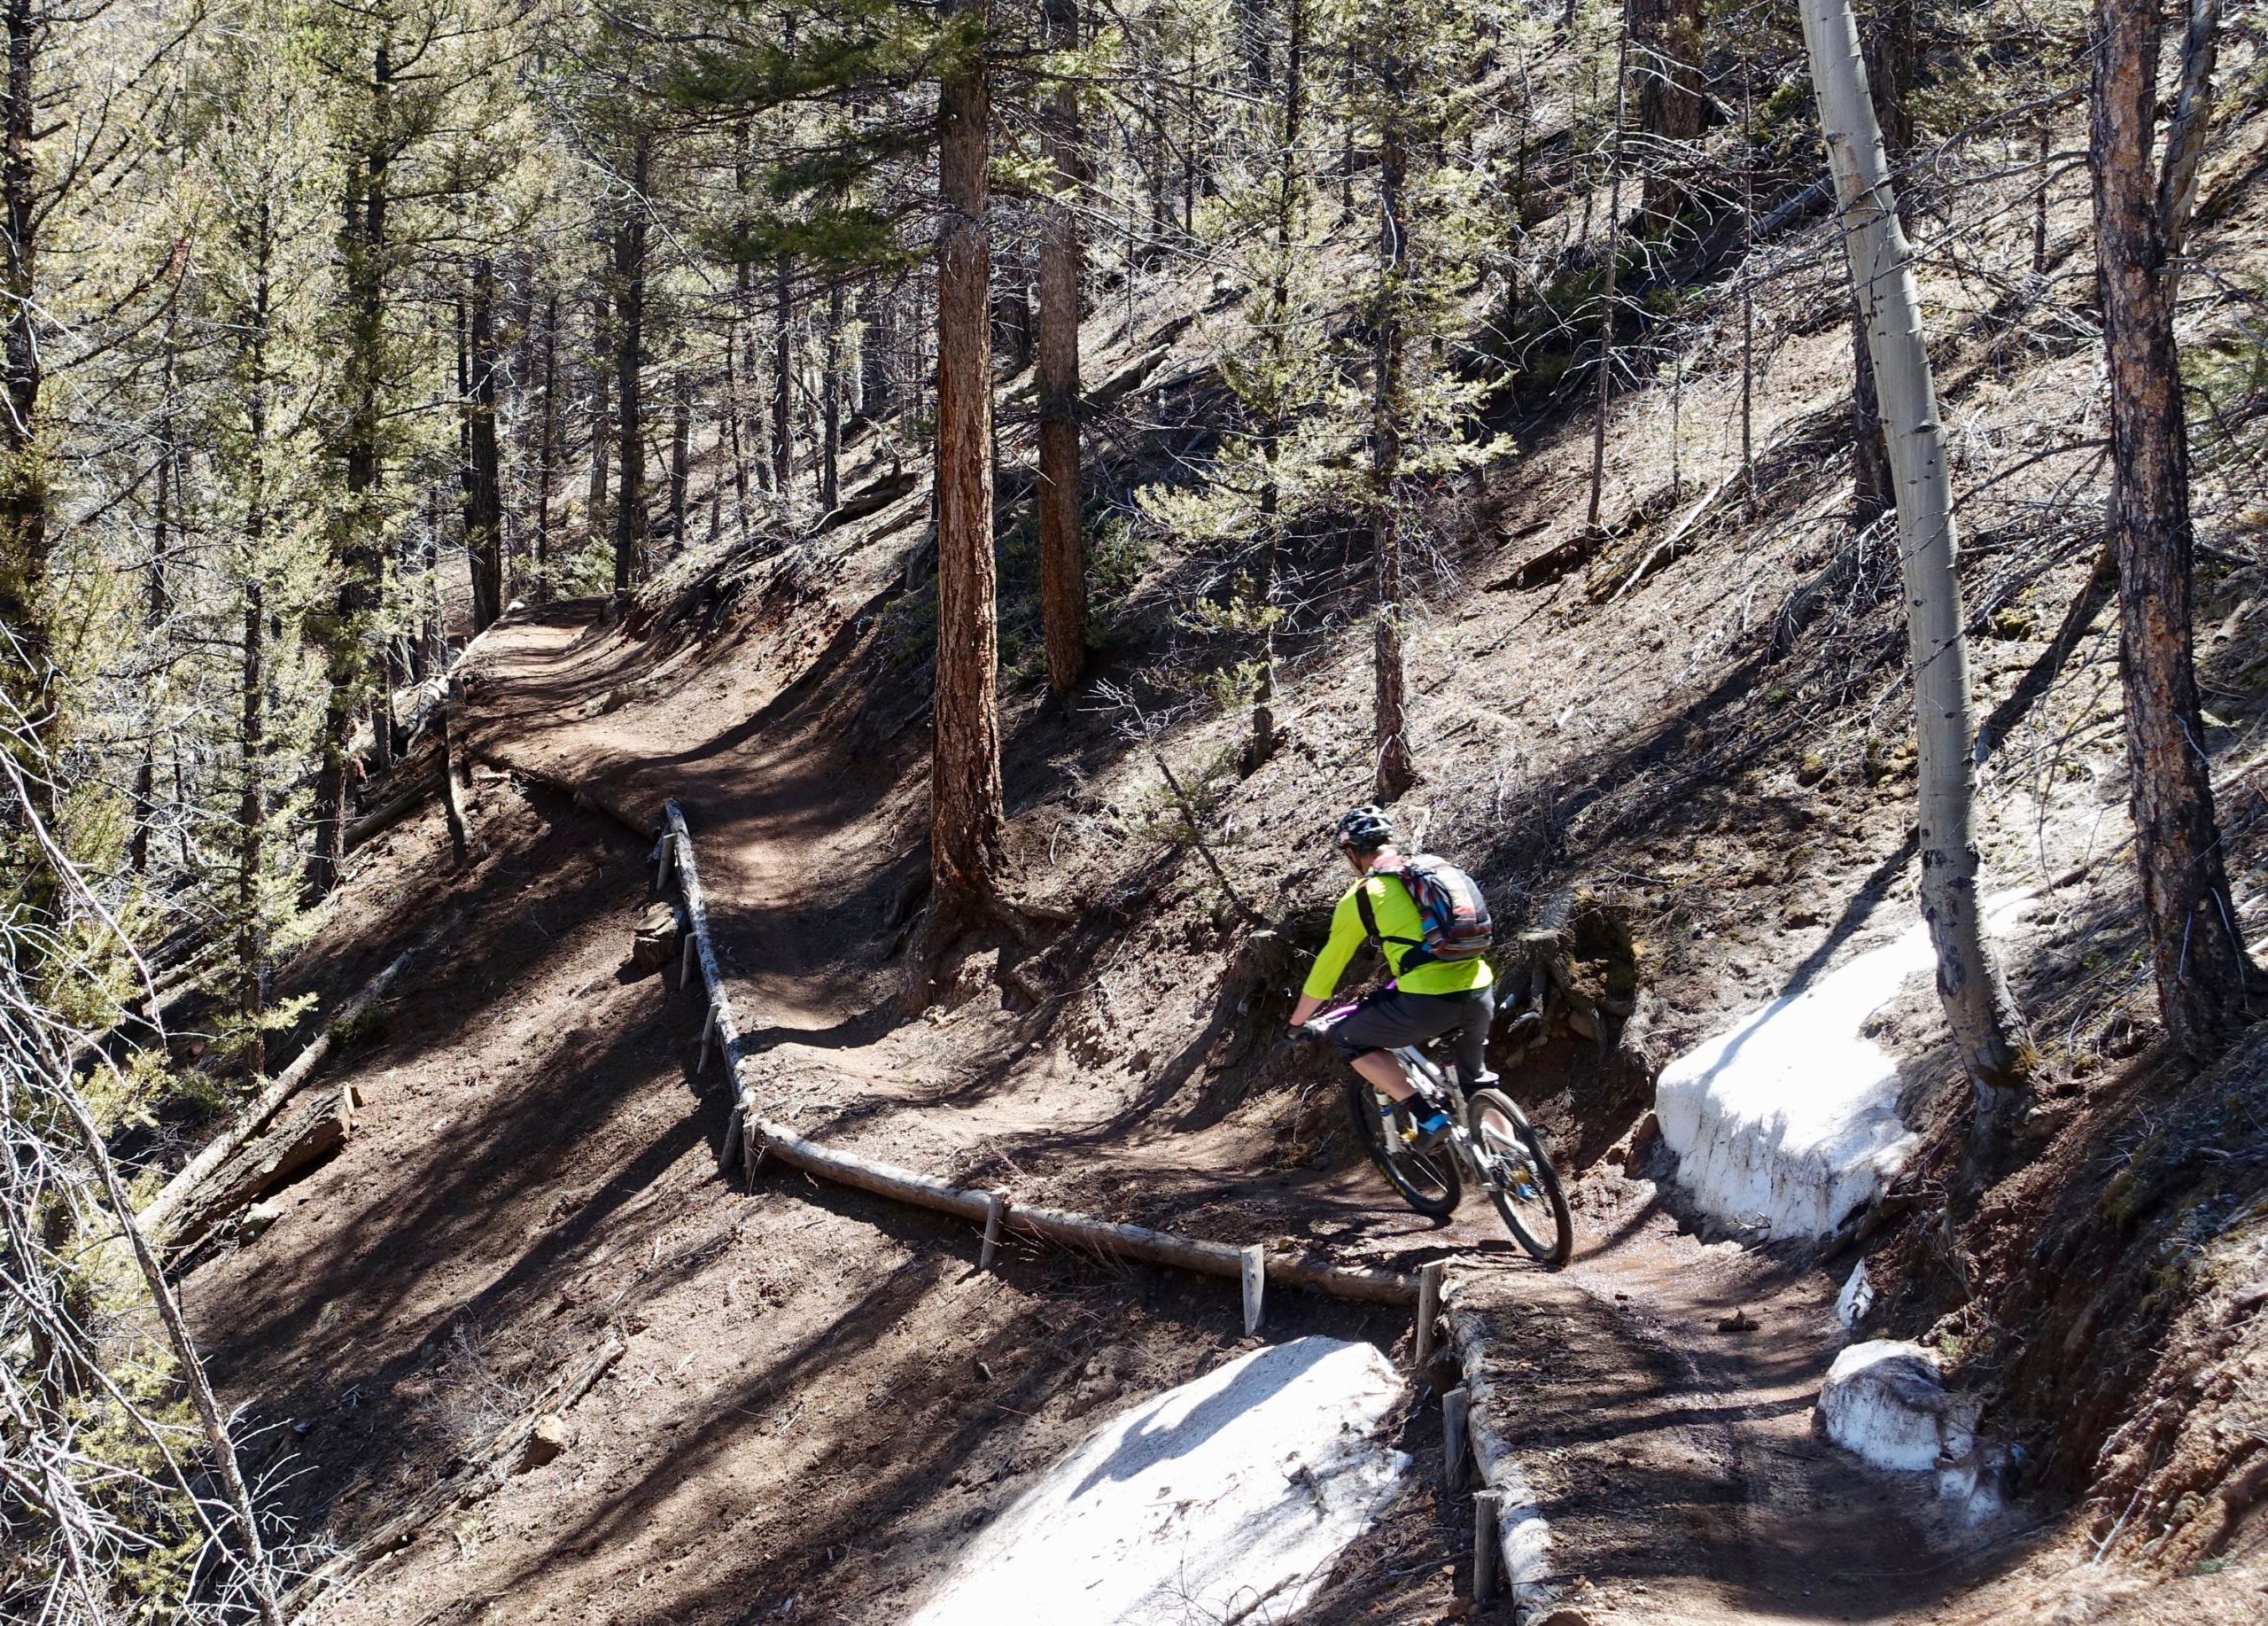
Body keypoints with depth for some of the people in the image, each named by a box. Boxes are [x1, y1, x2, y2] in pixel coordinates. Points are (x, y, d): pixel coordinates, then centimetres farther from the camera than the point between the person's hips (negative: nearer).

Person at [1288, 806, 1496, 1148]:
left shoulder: (1362, 895, 5)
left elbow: (1327, 967, 12)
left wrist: (1297, 1023, 27)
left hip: (1428, 1002, -6)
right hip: (1480, 996, 6)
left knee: (1348, 1039, 14)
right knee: (1473, 1080, 31)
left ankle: (1428, 1118, 3)